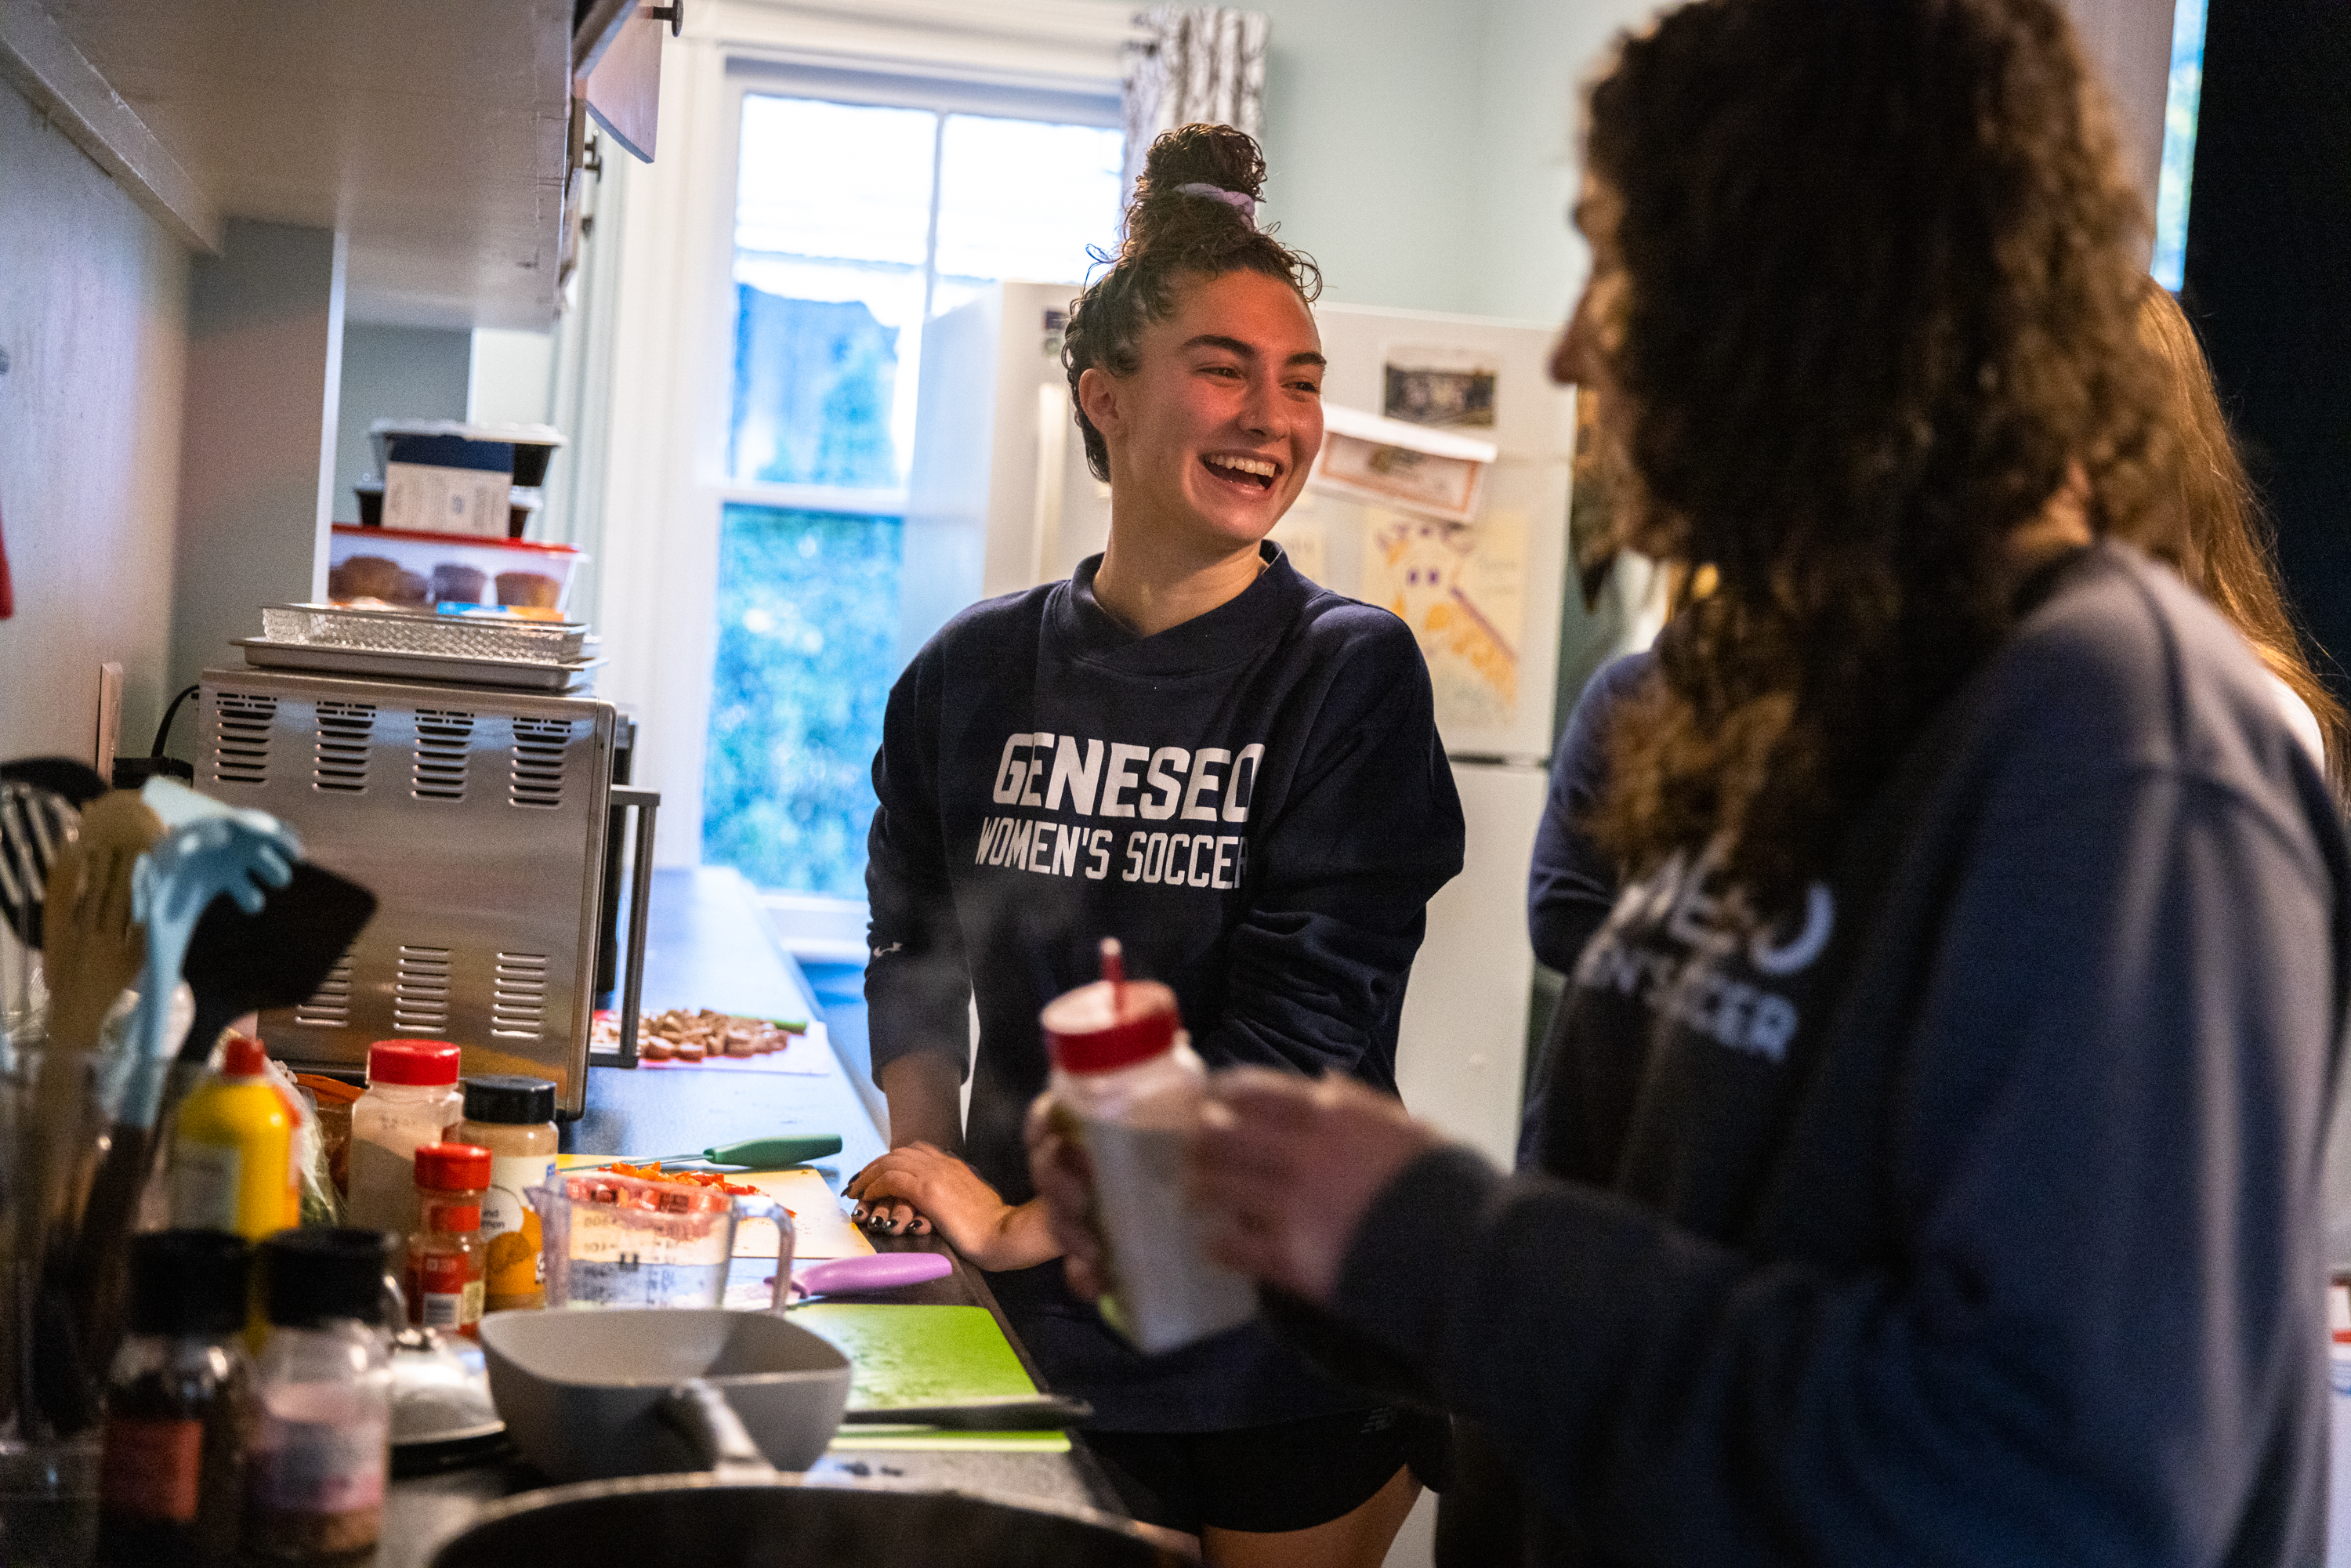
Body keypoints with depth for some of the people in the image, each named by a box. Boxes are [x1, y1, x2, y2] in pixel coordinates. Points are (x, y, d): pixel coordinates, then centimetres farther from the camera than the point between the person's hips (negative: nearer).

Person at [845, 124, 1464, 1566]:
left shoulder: (1350, 675, -11)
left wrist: (1029, 1222, -16)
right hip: (1036, 1337, 3)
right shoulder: (973, 679, 0)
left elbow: (1294, 1040, -17)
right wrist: (932, 1179, 0)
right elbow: (917, 957, 13)